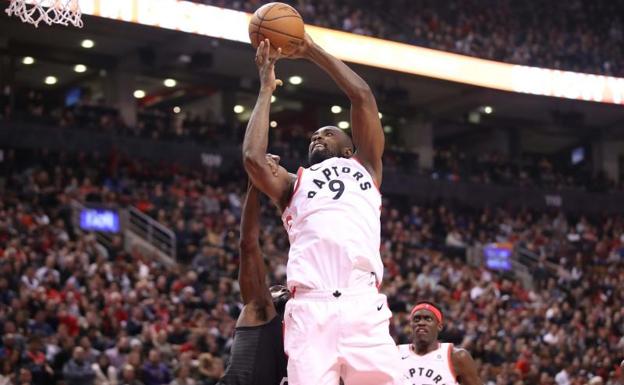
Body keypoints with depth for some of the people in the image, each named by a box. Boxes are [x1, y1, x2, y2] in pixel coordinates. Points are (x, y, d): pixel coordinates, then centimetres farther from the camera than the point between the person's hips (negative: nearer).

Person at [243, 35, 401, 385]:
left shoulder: (364, 168, 28)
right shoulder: (293, 185, 29)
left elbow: (363, 95, 20)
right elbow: (254, 158, 9)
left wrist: (312, 50, 27)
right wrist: (267, 87, 20)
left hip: (362, 304, -1)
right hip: (309, 308, 1)